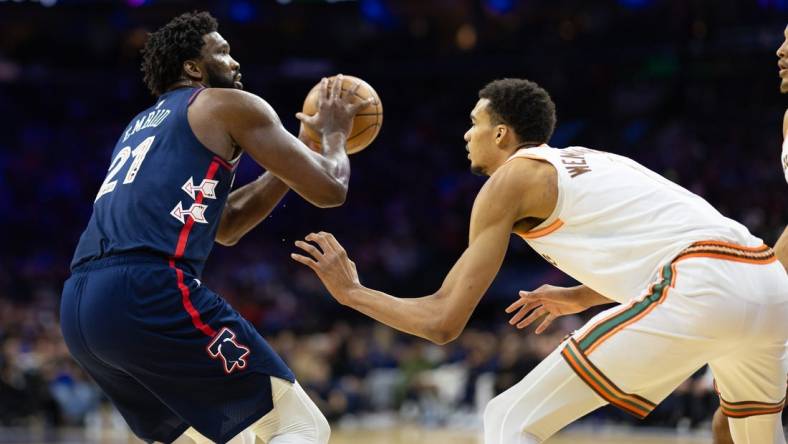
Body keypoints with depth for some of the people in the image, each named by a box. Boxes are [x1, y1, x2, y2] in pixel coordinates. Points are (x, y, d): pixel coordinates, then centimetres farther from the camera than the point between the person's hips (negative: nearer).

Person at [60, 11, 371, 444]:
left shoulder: (141, 127, 34)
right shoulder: (229, 105, 10)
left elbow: (225, 225, 40)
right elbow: (329, 189, 8)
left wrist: (303, 145, 40)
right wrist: (334, 133, 29)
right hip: (151, 291, -8)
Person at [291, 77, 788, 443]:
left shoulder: (511, 178, 10)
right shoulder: (591, 161, 31)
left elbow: (443, 321, 7)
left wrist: (351, 291, 21)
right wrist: (580, 297, 54)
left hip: (699, 290, -8)